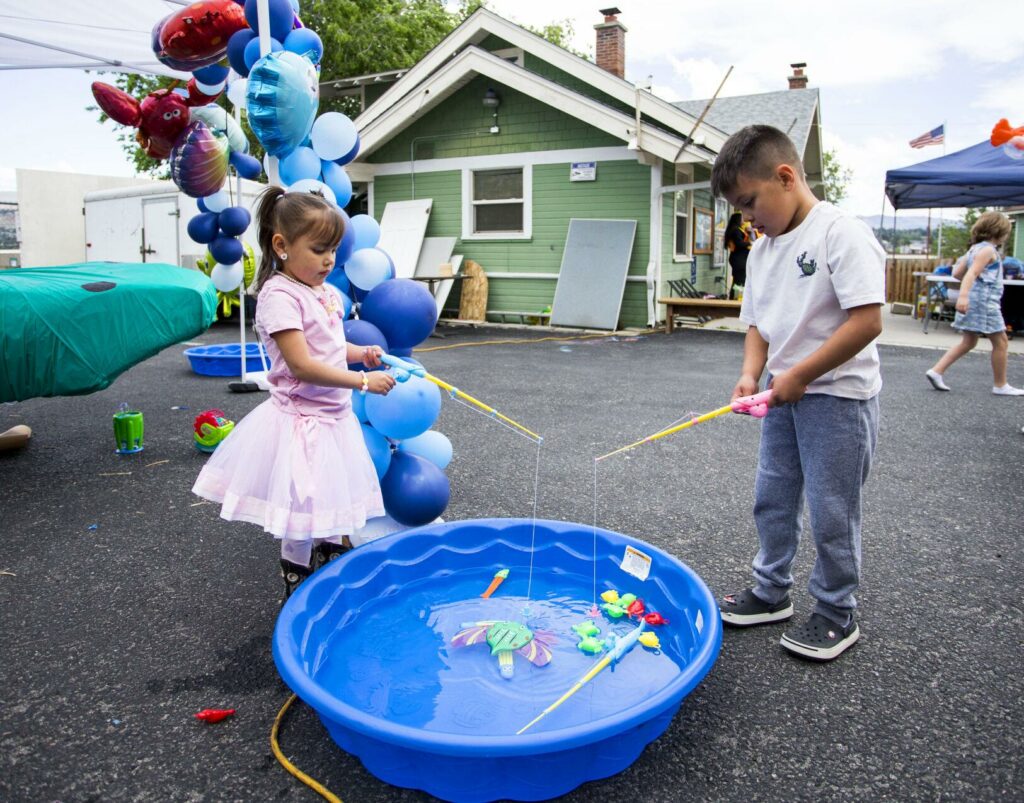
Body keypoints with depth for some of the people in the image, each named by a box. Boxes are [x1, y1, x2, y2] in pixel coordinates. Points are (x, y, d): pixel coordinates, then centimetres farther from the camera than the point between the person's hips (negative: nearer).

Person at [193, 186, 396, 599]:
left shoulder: (328, 293, 7)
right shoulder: (279, 295, -19)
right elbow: (301, 365, -25)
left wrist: (361, 353, 3)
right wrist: (363, 381, -24)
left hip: (333, 417, 9)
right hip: (300, 421, -8)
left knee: (335, 503, 22)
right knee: (303, 518, 3)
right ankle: (298, 591, 24)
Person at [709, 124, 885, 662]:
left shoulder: (841, 234, -17)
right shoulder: (762, 250, 8)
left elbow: (867, 321, -23)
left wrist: (799, 375, -21)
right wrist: (751, 374, -5)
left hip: (837, 396, -8)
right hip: (785, 394, 8)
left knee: (830, 511, 2)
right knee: (771, 498, 16)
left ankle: (836, 615, 21)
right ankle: (771, 592, 33)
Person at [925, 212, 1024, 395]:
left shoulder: (974, 249, 14)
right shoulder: (988, 250, -12)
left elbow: (957, 273, 18)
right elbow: (972, 273, -25)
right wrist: (963, 295, -36)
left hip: (973, 302, 9)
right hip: (984, 301, -9)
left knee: (968, 342, 12)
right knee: (1001, 342, 3)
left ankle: (936, 371, 1)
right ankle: (1000, 385, 11)